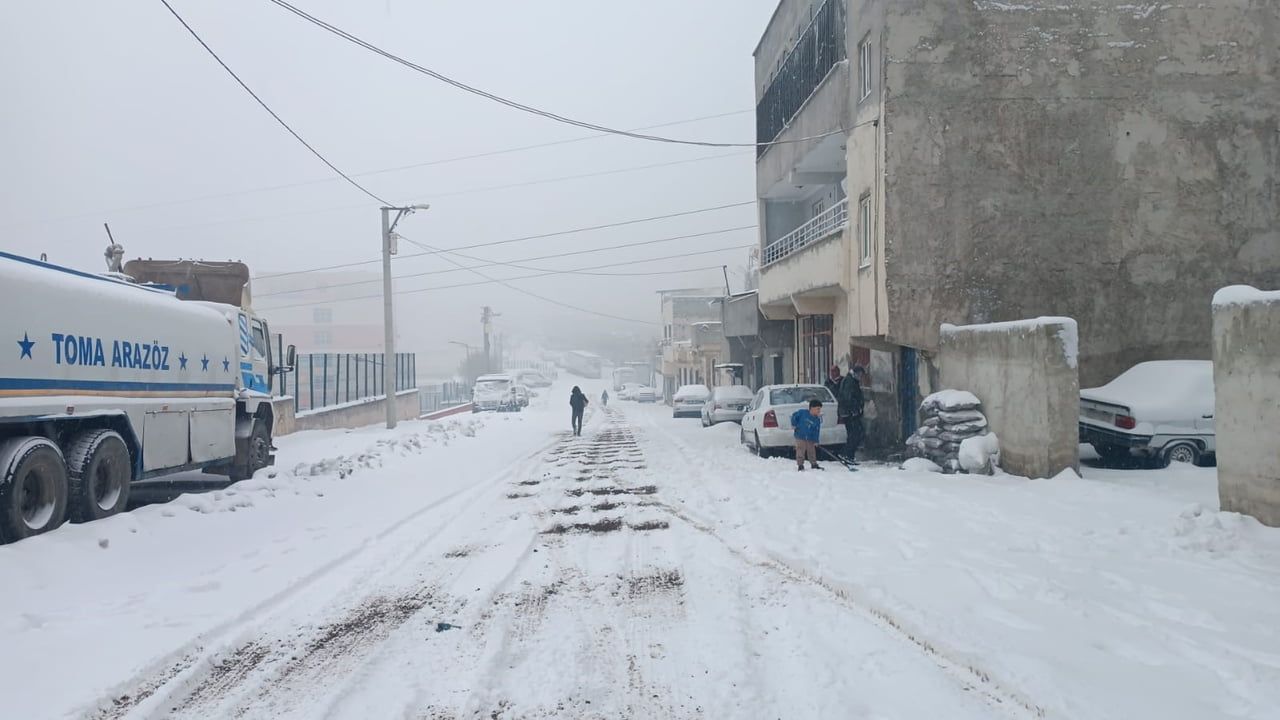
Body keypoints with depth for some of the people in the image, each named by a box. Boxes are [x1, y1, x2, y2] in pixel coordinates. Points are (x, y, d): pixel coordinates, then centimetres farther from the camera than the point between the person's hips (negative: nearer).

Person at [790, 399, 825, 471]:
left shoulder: (817, 420, -1)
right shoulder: (802, 412, -11)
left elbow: (817, 432, -1)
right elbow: (794, 416, -1)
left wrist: (816, 441, -6)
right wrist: (794, 424, -2)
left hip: (810, 439, 4)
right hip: (800, 436, -4)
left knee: (812, 451, 11)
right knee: (800, 451, -3)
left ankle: (814, 464, 25)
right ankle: (800, 465, 7)